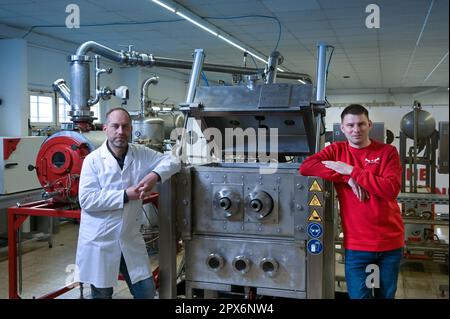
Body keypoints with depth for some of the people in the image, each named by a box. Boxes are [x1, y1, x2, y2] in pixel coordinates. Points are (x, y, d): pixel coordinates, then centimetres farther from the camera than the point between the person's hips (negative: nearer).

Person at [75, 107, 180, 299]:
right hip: (100, 240, -3)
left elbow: (172, 162, 4)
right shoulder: (93, 160, -9)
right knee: (102, 294, 13)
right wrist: (125, 195, -21)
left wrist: (154, 175, -16)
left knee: (147, 291, 11)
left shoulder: (141, 154, 2)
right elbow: (86, 199, -17)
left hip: (130, 238, 3)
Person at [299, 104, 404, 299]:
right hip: (357, 244, -1)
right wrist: (348, 179, -20)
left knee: (386, 295, 18)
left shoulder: (387, 151, -3)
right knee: (358, 296, 2)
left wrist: (352, 171, -19)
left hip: (390, 241, 1)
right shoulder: (336, 150, 1)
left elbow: (391, 189, -16)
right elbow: (305, 167, -15)